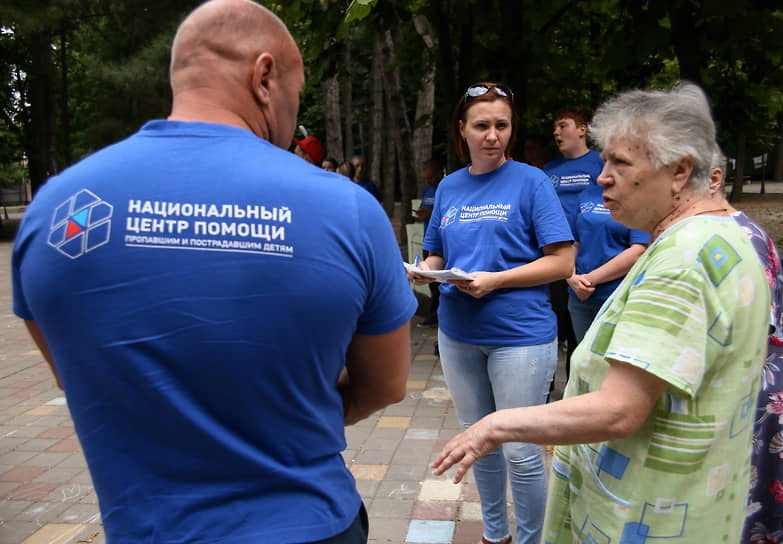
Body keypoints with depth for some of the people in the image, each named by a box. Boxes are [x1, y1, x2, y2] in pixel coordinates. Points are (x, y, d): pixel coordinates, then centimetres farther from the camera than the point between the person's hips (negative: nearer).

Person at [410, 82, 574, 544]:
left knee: (520, 451, 3)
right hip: (458, 334, 5)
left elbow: (563, 262, -10)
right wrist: (426, 270, -7)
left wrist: (494, 280, -20)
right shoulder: (449, 187, 9)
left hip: (520, 333, -5)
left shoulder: (531, 181, -6)